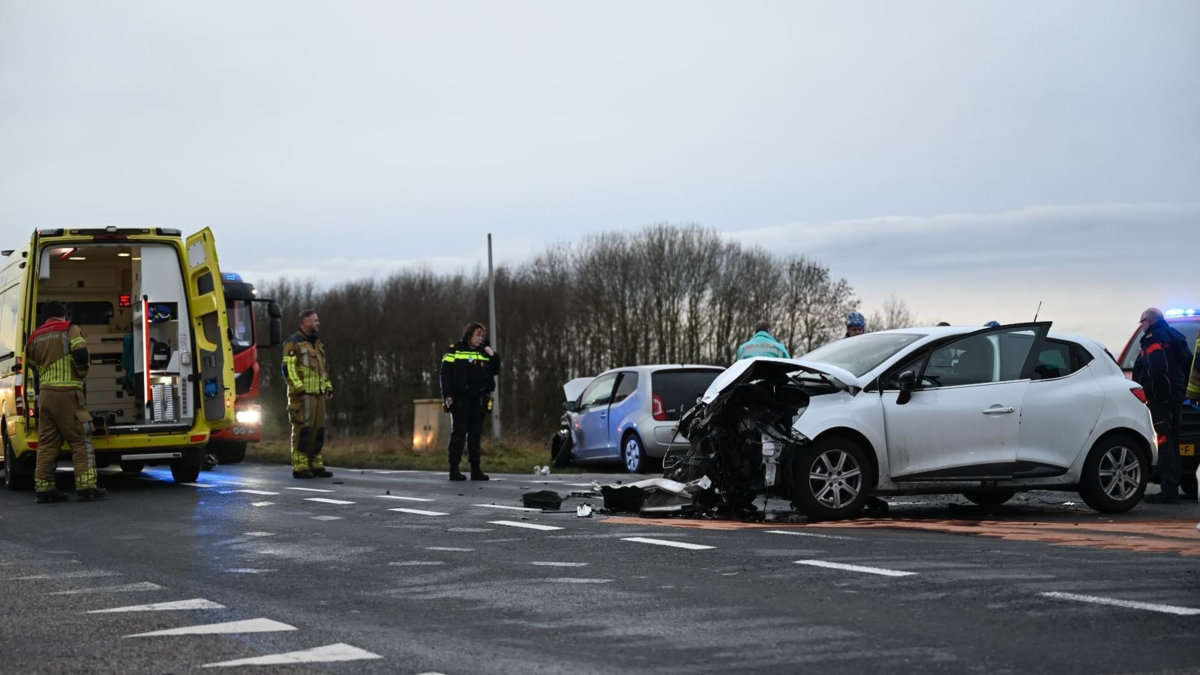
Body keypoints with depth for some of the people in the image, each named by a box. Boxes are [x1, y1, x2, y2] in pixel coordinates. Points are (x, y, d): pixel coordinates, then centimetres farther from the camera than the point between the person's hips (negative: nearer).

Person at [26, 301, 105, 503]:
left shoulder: (36, 337, 17)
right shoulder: (70, 329, -1)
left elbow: (33, 368, 19)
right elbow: (81, 354, -15)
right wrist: (82, 372, 3)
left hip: (45, 393, 6)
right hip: (67, 393, -6)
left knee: (46, 442, 9)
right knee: (81, 440, -3)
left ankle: (44, 488, 7)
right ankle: (86, 487, -9)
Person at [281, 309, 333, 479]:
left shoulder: (317, 343, 18)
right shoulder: (293, 343, -8)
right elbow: (288, 369, -14)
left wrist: (328, 387, 13)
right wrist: (300, 390, -20)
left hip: (318, 395, 8)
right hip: (302, 395, -8)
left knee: (318, 430, 8)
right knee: (302, 430, -8)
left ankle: (315, 465, 13)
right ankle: (300, 468, -7)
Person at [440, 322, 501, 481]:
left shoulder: (483, 352, 11)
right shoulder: (455, 350, -2)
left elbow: (495, 371, 13)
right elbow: (445, 373, -5)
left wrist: (493, 356, -2)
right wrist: (447, 394, -13)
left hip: (478, 399, 5)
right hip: (460, 399, -5)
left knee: (475, 435, 7)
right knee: (458, 434, -5)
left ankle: (476, 469, 10)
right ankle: (454, 469, -3)